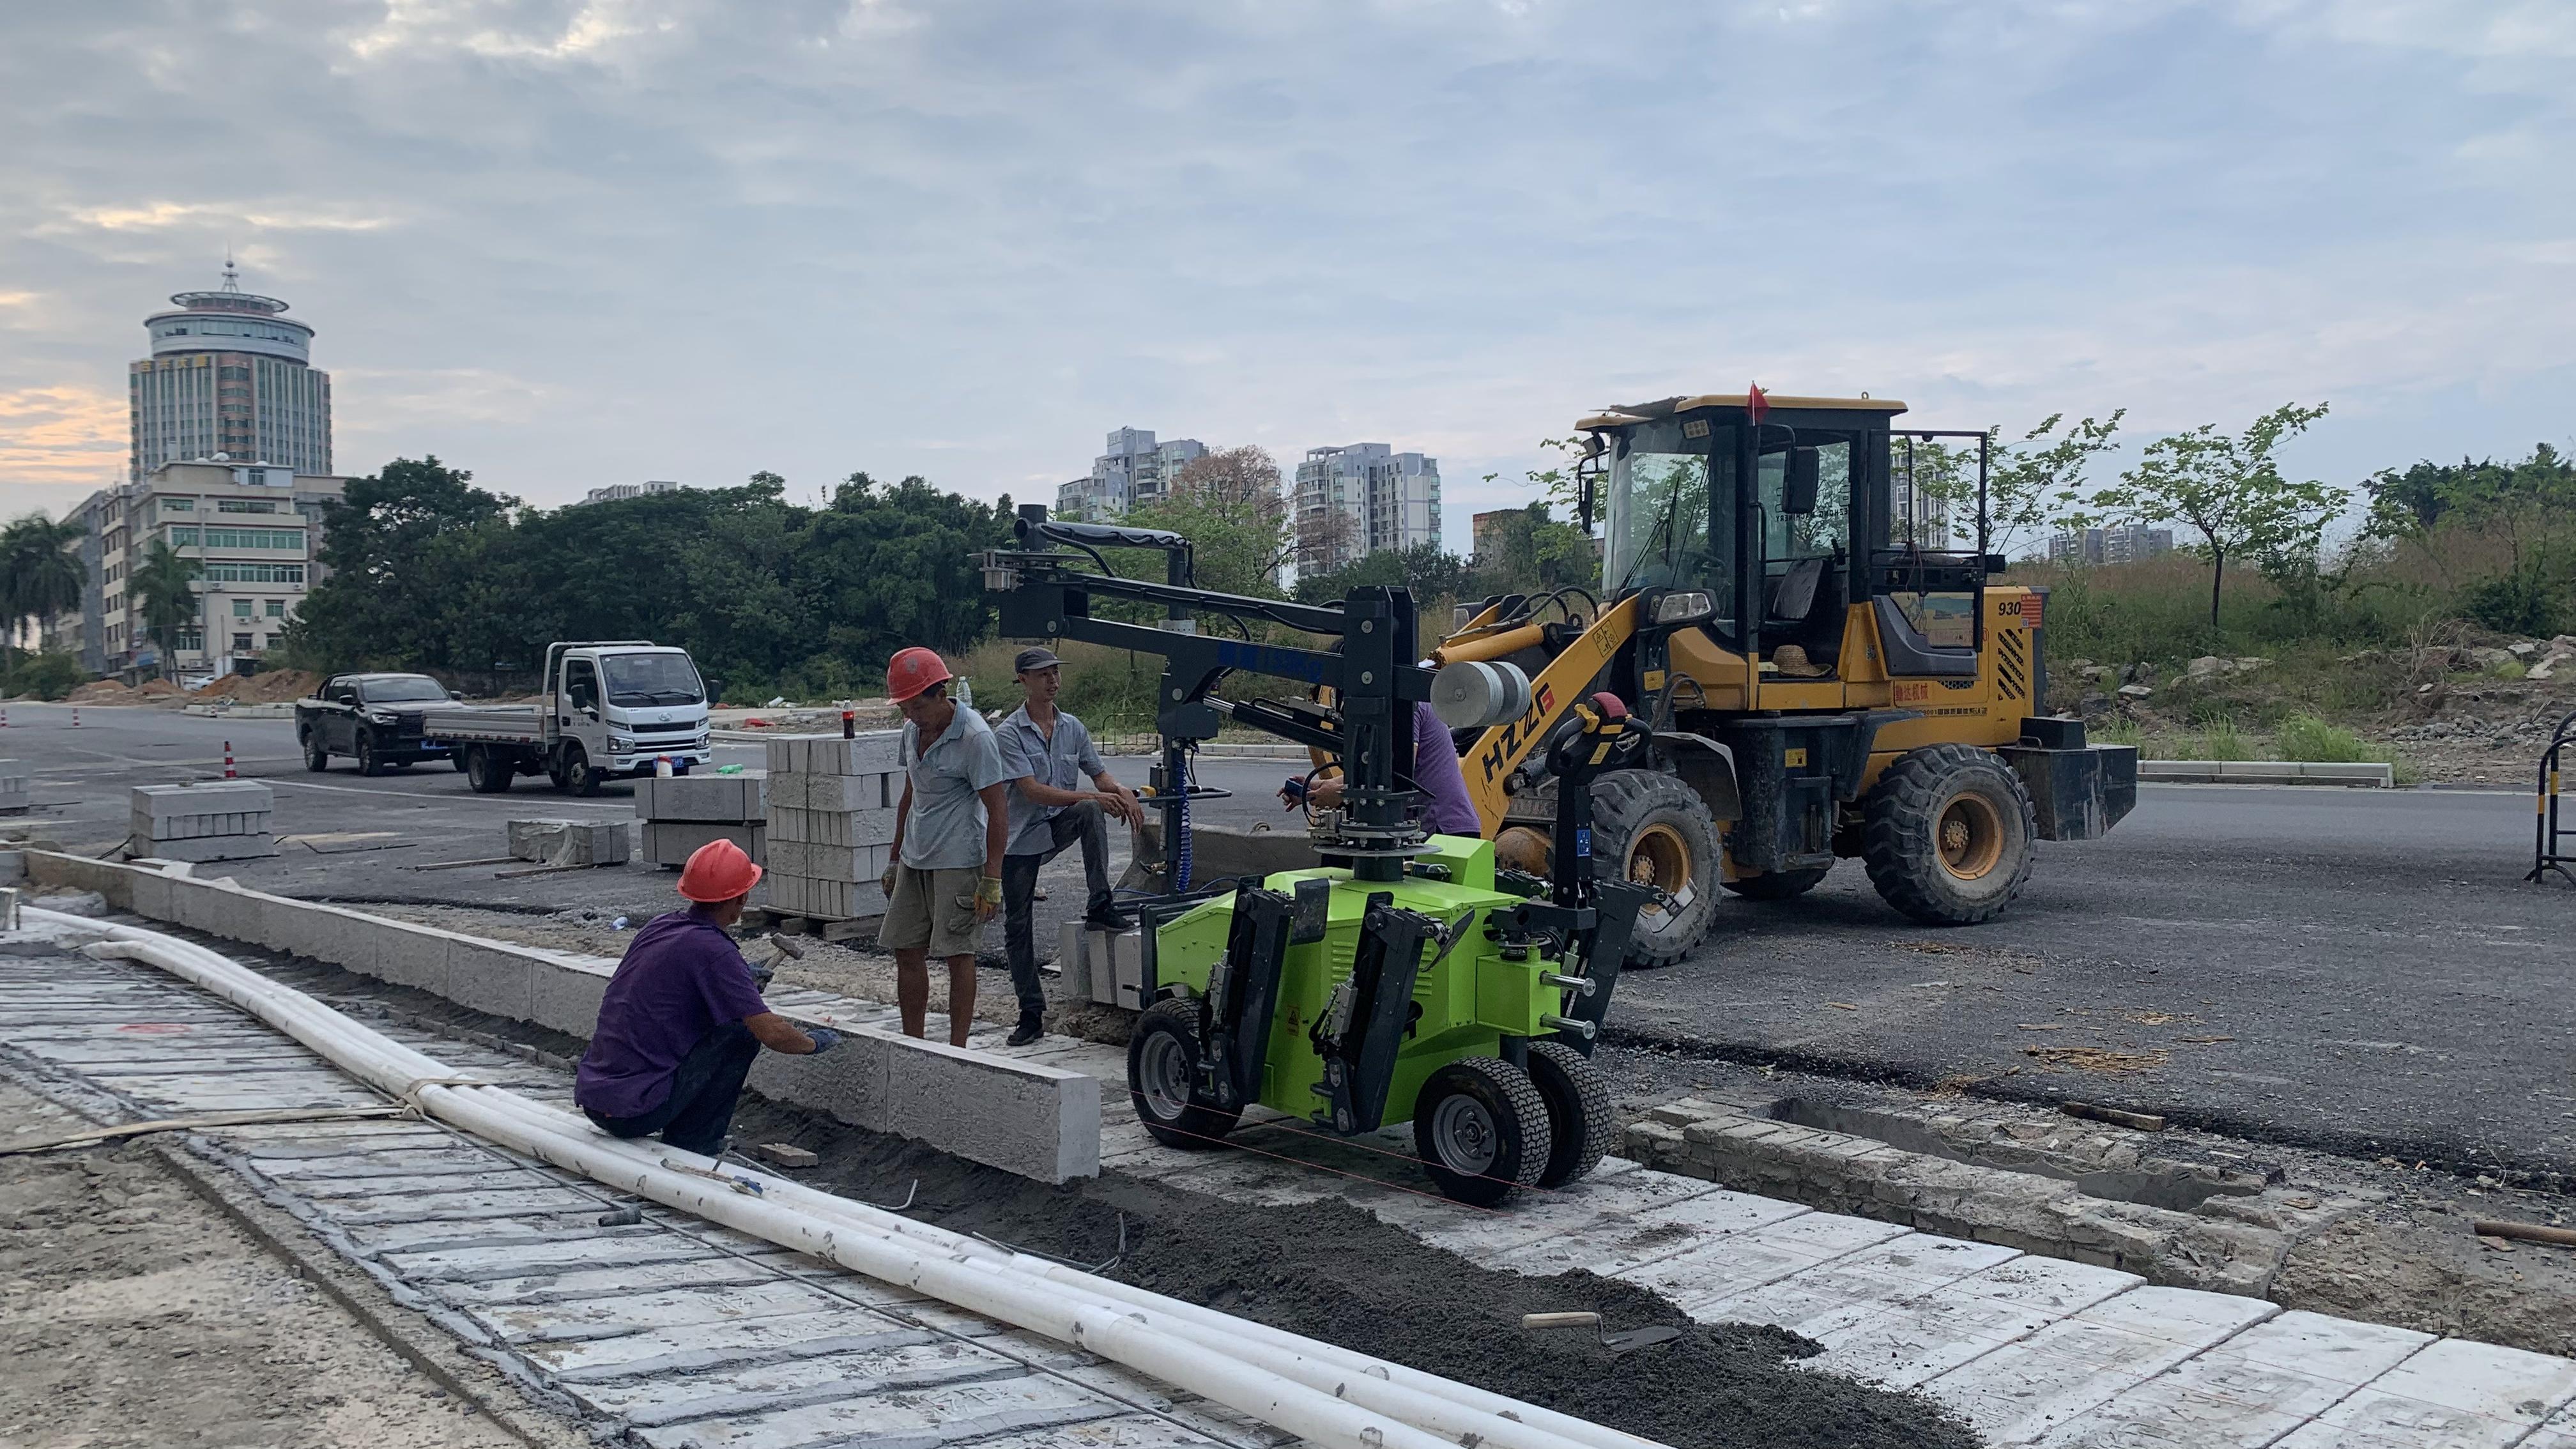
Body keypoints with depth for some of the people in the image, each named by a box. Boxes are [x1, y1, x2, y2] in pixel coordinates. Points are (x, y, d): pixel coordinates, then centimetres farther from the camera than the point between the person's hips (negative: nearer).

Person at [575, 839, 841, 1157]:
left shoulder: (659, 925, 8)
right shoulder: (714, 951, -15)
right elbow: (772, 1033, -18)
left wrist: (743, 976, 43)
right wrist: (813, 1043, 2)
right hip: (635, 1112, -8)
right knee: (744, 1031, -1)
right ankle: (691, 1144, 3)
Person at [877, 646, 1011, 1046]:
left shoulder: (975, 736, -15)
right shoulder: (913, 730, 9)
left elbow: (998, 810, -16)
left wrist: (992, 879, -20)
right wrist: (895, 858, 22)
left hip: (958, 861, -8)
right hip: (915, 859, 8)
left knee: (958, 953, -4)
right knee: (906, 950, 9)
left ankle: (957, 1049, 4)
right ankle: (913, 1045, 18)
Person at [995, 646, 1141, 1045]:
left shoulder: (1072, 728, 4)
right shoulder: (1010, 733, -12)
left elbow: (1098, 773, 9)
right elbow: (1032, 790, -21)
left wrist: (1121, 792, -15)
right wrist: (1093, 796, -28)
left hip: (1059, 826, 3)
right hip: (1020, 837, -3)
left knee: (1091, 812, -30)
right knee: (1017, 927, 0)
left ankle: (1100, 905, -23)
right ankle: (1031, 1014, 12)